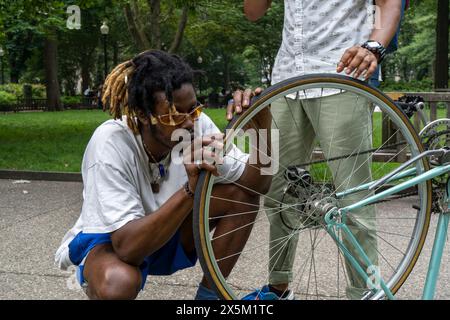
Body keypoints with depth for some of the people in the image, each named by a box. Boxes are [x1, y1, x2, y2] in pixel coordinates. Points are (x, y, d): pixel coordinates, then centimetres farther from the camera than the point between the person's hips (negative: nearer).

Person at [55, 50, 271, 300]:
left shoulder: (197, 124, -18)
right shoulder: (110, 143, -31)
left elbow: (258, 184, -16)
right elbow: (127, 247, -37)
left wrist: (262, 119, -32)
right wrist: (190, 189, -48)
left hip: (168, 231, 5)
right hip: (108, 240, -4)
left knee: (243, 195, -16)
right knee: (119, 281, -39)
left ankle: (208, 294, -1)